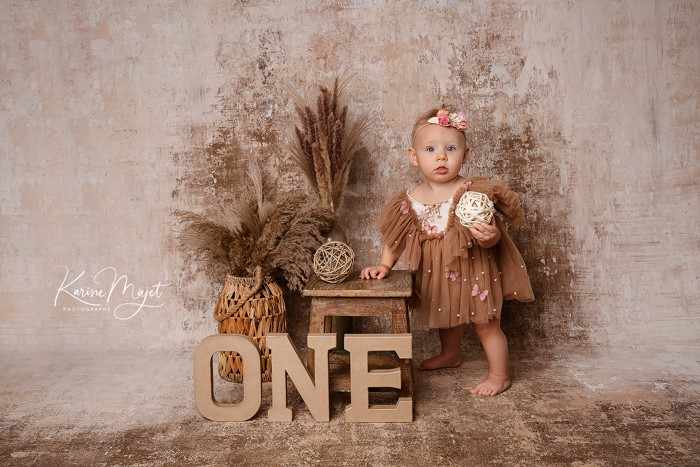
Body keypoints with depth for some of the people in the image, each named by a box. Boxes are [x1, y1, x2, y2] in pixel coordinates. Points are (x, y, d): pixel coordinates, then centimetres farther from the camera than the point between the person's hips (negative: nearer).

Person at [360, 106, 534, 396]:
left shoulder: (472, 193, -20)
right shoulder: (410, 200, -8)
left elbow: (491, 238, -18)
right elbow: (396, 238, 4)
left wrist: (489, 236, -40)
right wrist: (384, 266, -2)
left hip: (473, 272, -5)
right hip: (437, 274, 5)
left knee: (485, 324, 7)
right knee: (445, 317, 28)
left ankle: (499, 375, 27)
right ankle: (450, 354, 55)